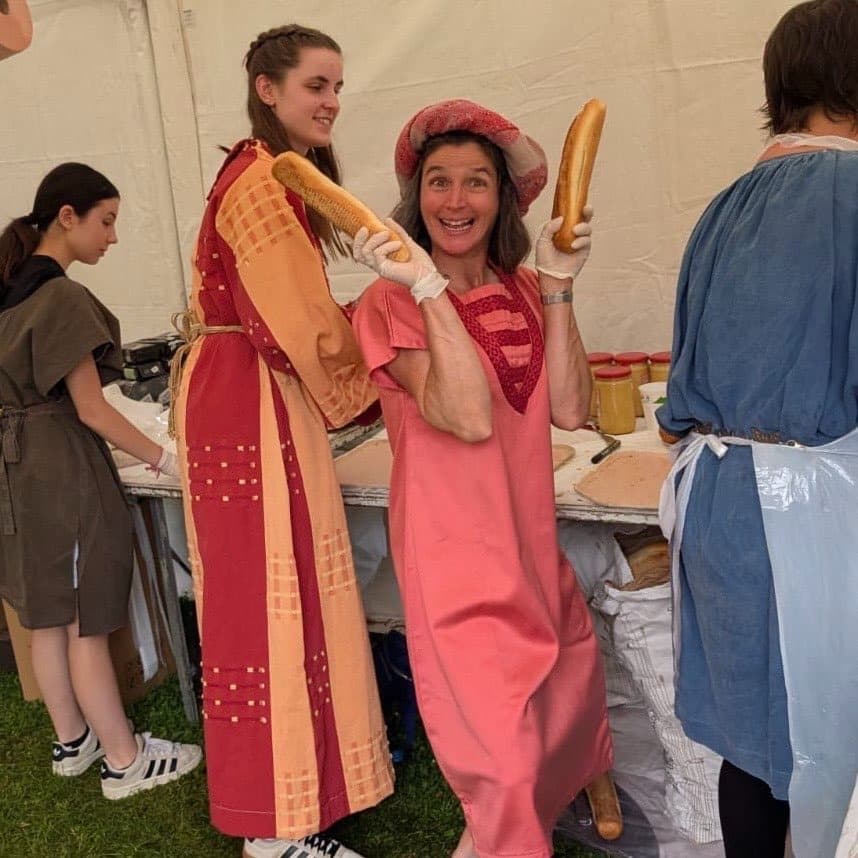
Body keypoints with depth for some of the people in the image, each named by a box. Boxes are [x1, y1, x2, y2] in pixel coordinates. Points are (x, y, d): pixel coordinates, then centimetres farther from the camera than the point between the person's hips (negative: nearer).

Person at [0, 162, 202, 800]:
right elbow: (90, 409, -16)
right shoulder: (62, 297, -17)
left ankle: (73, 741, 32)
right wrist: (163, 458, -10)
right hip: (62, 465, -9)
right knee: (87, 622, 1)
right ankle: (124, 761, 14)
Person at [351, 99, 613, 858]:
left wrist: (556, 290, -9)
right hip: (456, 556, -7)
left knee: (571, 707, 23)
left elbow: (570, 411, -7)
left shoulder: (521, 290, 6)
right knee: (506, 759, -2)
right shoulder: (391, 302, -12)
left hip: (532, 543, 7)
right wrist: (428, 290, -26)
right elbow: (469, 418, -26)